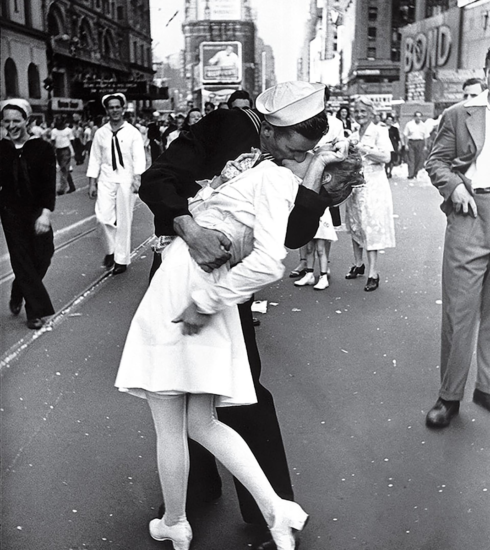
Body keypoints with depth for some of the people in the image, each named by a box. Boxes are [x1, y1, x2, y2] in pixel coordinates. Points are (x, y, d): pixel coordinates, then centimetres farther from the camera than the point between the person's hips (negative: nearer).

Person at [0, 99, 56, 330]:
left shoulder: (43, 148, -7)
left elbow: (49, 183, -12)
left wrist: (46, 213, -22)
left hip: (37, 212, -1)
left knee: (42, 257, 3)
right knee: (22, 260, 1)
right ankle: (36, 310, 11)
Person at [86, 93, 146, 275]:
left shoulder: (133, 133, -1)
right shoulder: (100, 133, 6)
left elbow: (139, 157, -8)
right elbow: (95, 159, 8)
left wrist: (137, 178, -23)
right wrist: (92, 183, 3)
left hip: (126, 180, -2)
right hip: (106, 180, 2)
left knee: (124, 220, 3)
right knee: (103, 216, -10)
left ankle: (122, 259, 16)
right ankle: (110, 249, 16)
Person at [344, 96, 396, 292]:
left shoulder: (379, 131, -3)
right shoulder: (353, 135, 14)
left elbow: (386, 157, -14)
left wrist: (363, 149, -20)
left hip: (373, 185, -6)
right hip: (355, 184, 6)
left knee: (371, 226, -9)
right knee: (355, 225, 10)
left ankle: (373, 273, -8)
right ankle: (358, 264, 25)